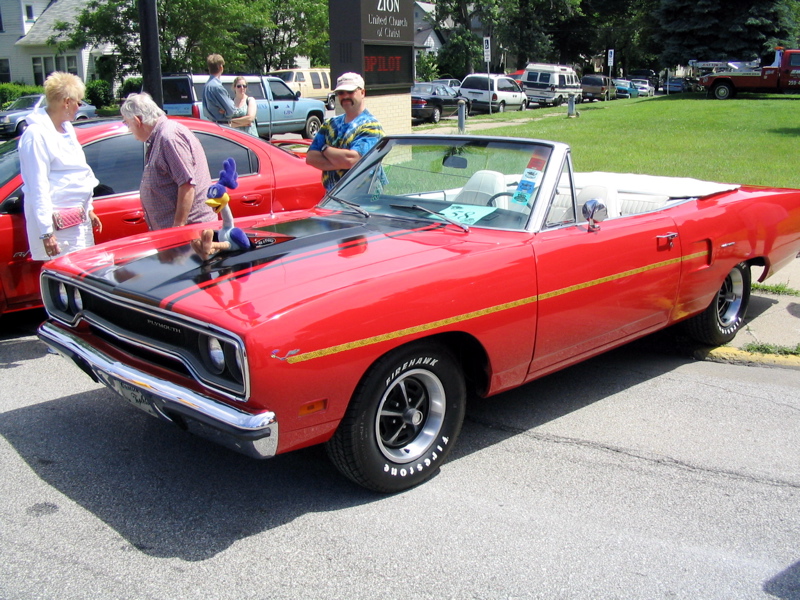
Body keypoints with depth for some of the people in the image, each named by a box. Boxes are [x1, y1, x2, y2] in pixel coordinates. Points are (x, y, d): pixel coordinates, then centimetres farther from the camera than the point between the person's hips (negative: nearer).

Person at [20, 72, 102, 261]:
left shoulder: (66, 128, 12)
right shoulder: (37, 134, -16)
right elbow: (38, 187, -19)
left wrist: (88, 209, 23)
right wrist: (46, 232, -22)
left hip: (78, 216, 9)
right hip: (58, 222, -9)